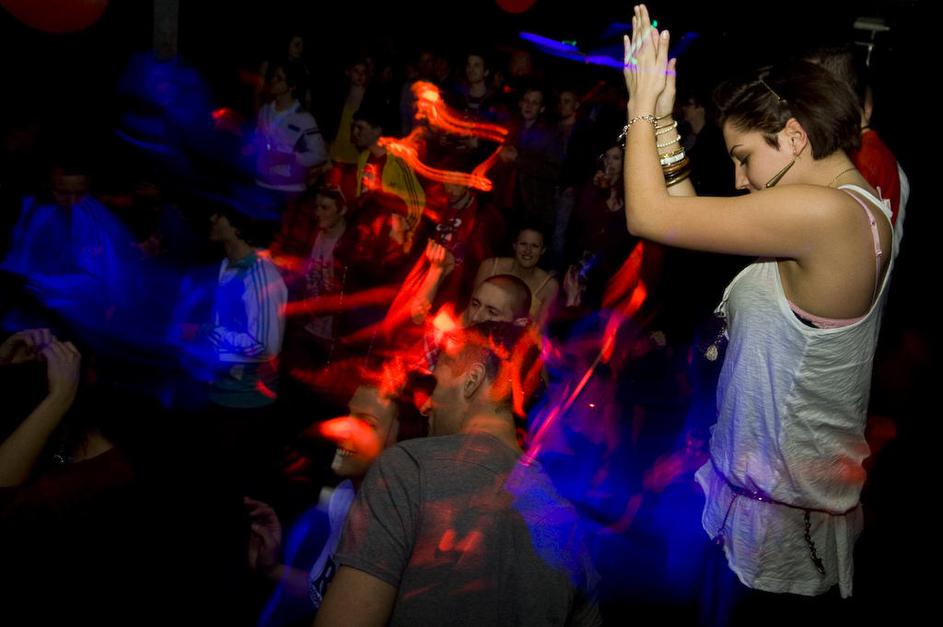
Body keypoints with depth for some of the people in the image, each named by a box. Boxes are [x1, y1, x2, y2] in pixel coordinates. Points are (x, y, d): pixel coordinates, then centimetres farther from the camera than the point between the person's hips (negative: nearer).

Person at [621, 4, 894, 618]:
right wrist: (662, 122, 3)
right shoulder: (856, 206, 6)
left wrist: (643, 105, -11)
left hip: (783, 501, -9)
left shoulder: (824, 212, -25)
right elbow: (691, 216, 6)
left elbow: (649, 215, -24)